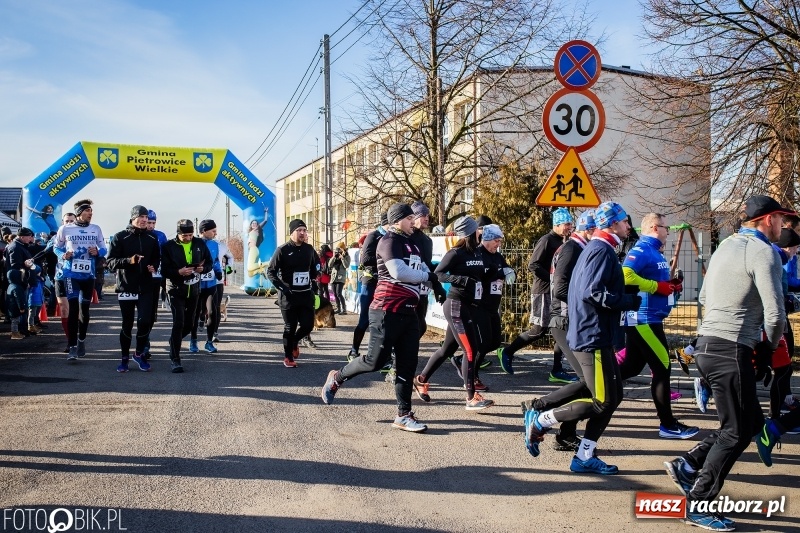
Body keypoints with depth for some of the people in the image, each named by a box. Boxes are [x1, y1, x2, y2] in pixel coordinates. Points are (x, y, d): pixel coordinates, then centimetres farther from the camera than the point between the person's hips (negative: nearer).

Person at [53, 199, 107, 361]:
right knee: (73, 309, -8)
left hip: (89, 275, 3)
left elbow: (103, 249, 9)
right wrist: (63, 255, -13)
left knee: (85, 308, 12)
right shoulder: (65, 229, -3)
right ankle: (72, 346, -4)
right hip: (71, 274, -3)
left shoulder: (96, 229, 3)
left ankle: (81, 340, 30)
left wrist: (97, 252, -13)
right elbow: (56, 247, 7)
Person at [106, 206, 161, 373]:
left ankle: (139, 354, 13)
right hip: (126, 287, -2)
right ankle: (125, 358, 20)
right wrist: (129, 260, -24)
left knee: (145, 321, -8)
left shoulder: (152, 238, 7)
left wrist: (154, 266, -5)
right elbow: (111, 262, -7)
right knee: (127, 324, 6)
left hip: (146, 287, 2)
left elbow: (157, 259, 17)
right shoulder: (119, 238, -3)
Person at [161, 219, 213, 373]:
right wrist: (179, 272, -26)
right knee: (178, 323, -12)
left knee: (189, 323, 13)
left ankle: (174, 340, 43)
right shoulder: (169, 246, -7)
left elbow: (209, 263, 9)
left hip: (194, 290, 4)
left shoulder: (200, 244, 3)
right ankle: (175, 359, -6)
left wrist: (203, 268, -13)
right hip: (176, 290, -4)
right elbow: (164, 270, -9)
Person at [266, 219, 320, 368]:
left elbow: (316, 266, 23)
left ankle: (294, 342, 33)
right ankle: (288, 357, 19)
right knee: (290, 327, 2)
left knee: (308, 325, 1)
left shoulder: (309, 249, 5)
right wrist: (282, 288, -16)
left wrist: (314, 283, 11)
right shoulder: (283, 250, -8)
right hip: (288, 295, -4)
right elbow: (270, 271, -7)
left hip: (306, 294, 4)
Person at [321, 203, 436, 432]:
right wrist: (427, 276, -11)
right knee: (376, 360, -4)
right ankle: (337, 378, 20)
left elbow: (424, 271, 19)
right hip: (387, 310, -9)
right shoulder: (389, 241, -9)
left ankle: (404, 415, 12)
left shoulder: (411, 244, 20)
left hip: (408, 311, 9)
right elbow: (399, 273, -22)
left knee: (408, 364, 6)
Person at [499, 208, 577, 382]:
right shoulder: (547, 240, -12)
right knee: (539, 330, -3)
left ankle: (557, 370, 9)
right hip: (544, 292, -8)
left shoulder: (562, 242, 14)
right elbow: (533, 265, -19)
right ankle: (507, 352, 13)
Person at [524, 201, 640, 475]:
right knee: (603, 401, -5)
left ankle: (585, 457, 15)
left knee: (612, 396, 12)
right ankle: (540, 421, 3)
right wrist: (632, 301, -15)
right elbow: (593, 293, -25)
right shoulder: (602, 250, -14)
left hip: (591, 335, 11)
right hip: (593, 337, -11)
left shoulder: (596, 248, 18)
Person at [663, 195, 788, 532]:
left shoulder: (725, 247, 16)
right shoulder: (764, 252, -11)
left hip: (708, 345, 9)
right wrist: (769, 347, 1)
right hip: (732, 351, -9)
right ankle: (698, 505, 6)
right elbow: (775, 314, -17)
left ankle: (688, 465, 14)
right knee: (736, 432, 1)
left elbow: (704, 296, 25)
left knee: (751, 421, 17)